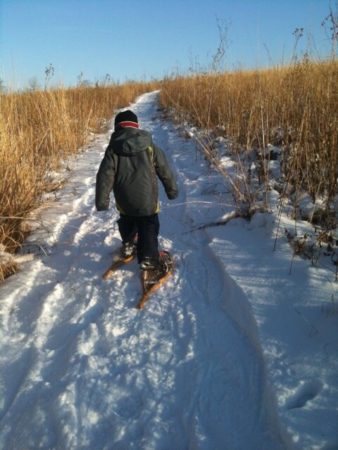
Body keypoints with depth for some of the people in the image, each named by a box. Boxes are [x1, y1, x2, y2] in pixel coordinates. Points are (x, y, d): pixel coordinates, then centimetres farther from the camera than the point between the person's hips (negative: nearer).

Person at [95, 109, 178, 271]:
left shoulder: (113, 149, -5)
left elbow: (105, 176, -9)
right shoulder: (149, 146, -3)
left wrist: (101, 201, -3)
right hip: (146, 199, -1)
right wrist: (172, 190, 17)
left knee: (127, 222, 29)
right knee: (148, 228, 10)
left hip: (124, 201, 2)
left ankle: (128, 246, 43)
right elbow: (165, 170, 4)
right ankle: (148, 258, 4)